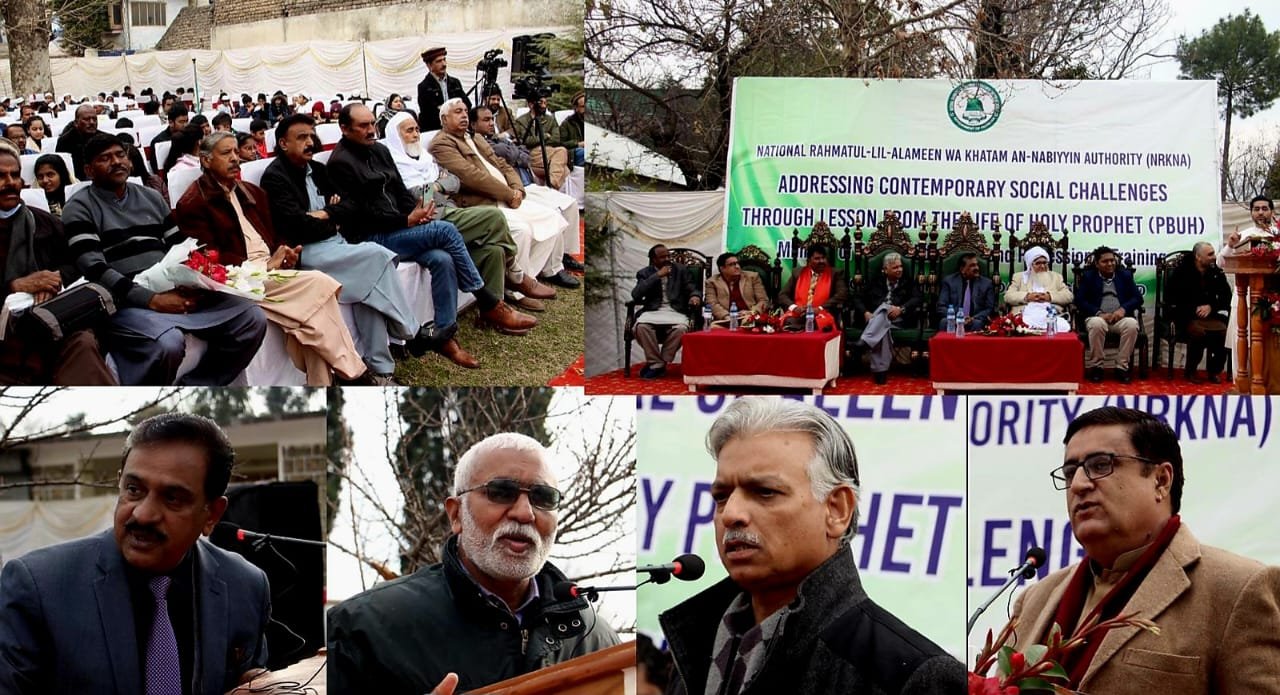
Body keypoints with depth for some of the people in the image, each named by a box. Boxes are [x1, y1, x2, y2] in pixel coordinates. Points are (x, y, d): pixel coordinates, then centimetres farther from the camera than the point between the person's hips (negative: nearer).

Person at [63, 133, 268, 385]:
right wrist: (152, 300, -20)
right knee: (168, 343, -38)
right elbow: (94, 270, -11)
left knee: (252, 319, -11)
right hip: (124, 303, -6)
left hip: (175, 294, 6)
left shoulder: (151, 198, 21)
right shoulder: (80, 208, 2)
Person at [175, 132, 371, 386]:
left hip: (271, 269, 7)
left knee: (306, 316, -27)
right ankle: (352, 373, -17)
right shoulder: (193, 204, -1)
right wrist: (264, 267, -15)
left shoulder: (251, 192, 23)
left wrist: (284, 255, 1)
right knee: (319, 284, -24)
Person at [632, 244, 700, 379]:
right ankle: (656, 363, -19)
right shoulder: (644, 273, 10)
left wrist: (695, 296, -18)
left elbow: (693, 289, 9)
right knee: (641, 326, -34)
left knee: (681, 328, -34)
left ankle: (658, 364, -18)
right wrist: (657, 275, -9)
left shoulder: (681, 271, 13)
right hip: (652, 311, 0)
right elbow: (636, 295, -6)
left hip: (675, 312, 0)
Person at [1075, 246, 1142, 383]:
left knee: (1132, 324, -32)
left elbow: (1138, 298, 10)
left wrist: (1123, 309, -11)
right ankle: (1096, 366, -22)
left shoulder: (1125, 275, 17)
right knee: (1097, 324, -37)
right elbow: (1079, 301, 1)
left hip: (1120, 317, 2)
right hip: (1098, 317, -2)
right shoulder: (1088, 277, 12)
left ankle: (1122, 366, -22)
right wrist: (1099, 313, -15)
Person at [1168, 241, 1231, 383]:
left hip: (1210, 316, 3)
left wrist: (1211, 306, -8)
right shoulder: (1182, 272, -2)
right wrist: (1194, 309, -16)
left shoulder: (1217, 273, 9)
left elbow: (1226, 297, 10)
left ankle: (1214, 370, -3)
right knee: (1198, 331, -35)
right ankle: (1190, 371, -10)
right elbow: (1174, 301, -4)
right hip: (1186, 316, -3)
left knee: (1223, 331, -27)